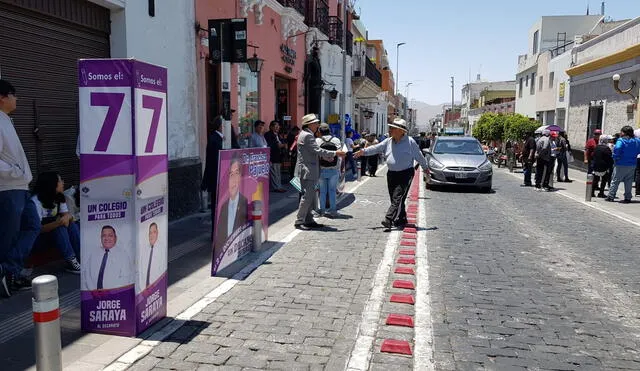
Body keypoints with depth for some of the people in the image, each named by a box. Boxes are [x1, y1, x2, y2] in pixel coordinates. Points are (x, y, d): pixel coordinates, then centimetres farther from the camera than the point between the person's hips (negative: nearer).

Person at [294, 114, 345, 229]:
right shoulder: (307, 136, -15)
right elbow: (318, 151, -20)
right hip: (307, 171, -11)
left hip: (308, 171, 11)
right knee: (307, 196, -10)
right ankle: (299, 221, -6)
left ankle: (309, 220, 18)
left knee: (310, 196, 13)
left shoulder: (306, 134, 19)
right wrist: (335, 153, -14)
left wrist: (327, 156, 17)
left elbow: (314, 152, 24)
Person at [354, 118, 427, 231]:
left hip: (405, 174, -6)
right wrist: (364, 151, -11)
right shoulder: (388, 142, 8)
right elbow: (376, 148, 4)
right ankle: (401, 221, 22)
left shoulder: (410, 142, -5)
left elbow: (419, 156, 3)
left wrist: (425, 168, 11)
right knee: (394, 199, 10)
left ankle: (388, 220, -22)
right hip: (391, 174, 6)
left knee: (397, 198, -14)